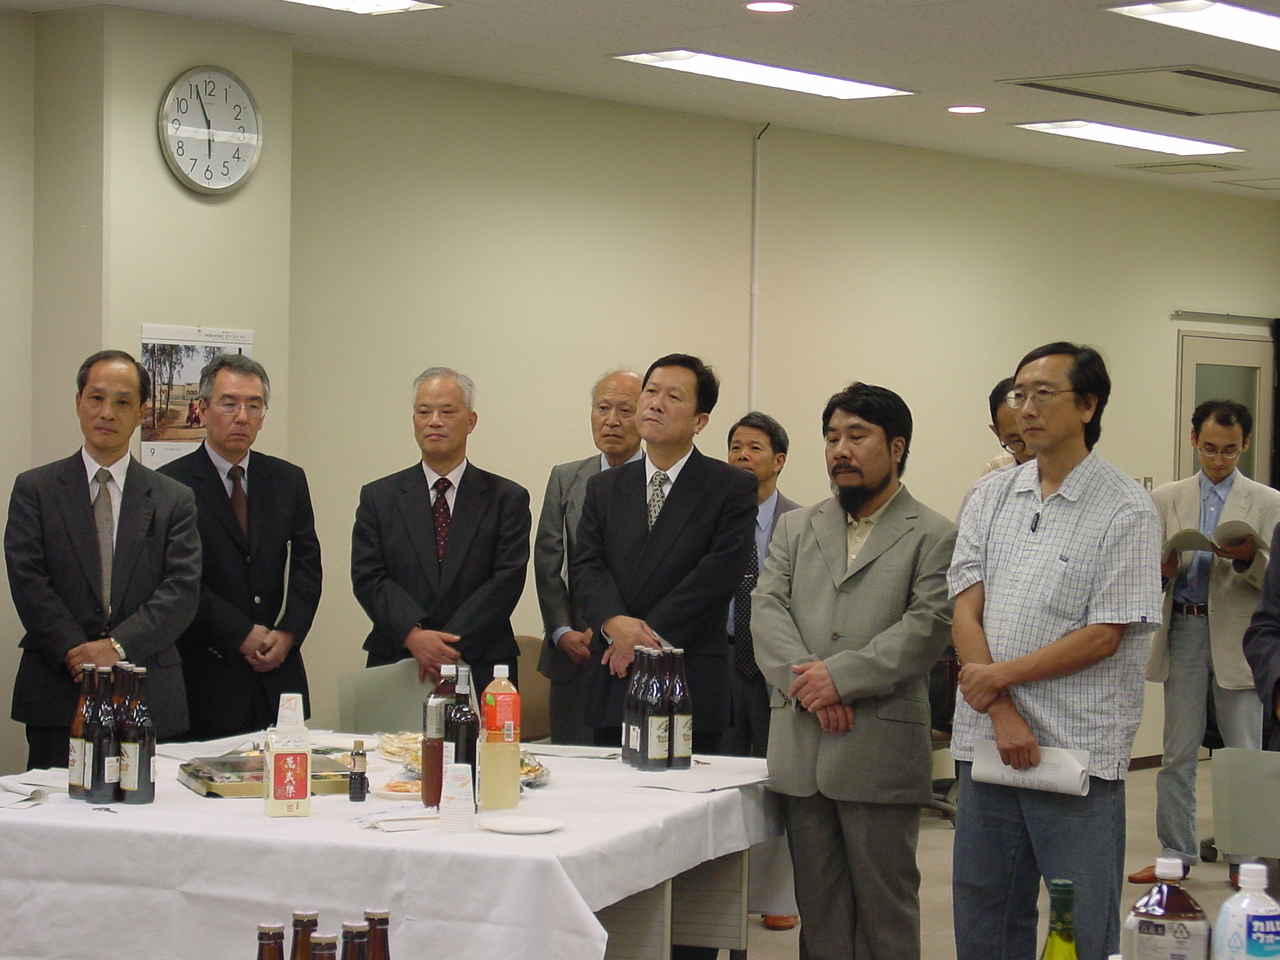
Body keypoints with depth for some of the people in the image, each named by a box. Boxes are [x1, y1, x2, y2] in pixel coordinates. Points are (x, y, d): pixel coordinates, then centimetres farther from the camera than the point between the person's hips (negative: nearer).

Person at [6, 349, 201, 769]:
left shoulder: (174, 499, 10)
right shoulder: (35, 490, 8)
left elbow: (182, 591, 0)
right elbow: (27, 581, -2)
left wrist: (118, 646, -14)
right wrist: (76, 651, -14)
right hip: (57, 694, -1)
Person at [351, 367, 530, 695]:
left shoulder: (507, 498, 6)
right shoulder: (378, 497, 11)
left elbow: (507, 579, -4)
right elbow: (368, 577, 1)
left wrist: (449, 646, -15)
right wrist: (413, 635, -17)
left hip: (481, 670, -1)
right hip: (394, 667, 1)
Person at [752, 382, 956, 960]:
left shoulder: (933, 537, 1)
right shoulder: (795, 529, 17)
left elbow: (927, 626, -10)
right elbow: (767, 610, 5)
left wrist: (841, 676, -18)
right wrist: (806, 683, -12)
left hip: (880, 754, -4)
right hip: (800, 752, 4)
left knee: (885, 908, 2)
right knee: (818, 908, 10)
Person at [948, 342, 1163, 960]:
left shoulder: (1126, 510, -5)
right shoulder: (990, 499, 10)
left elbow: (1104, 636, -10)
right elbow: (966, 613, 3)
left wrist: (1000, 677, -8)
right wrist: (1003, 714, -9)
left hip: (1078, 748, -5)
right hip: (986, 744, 5)